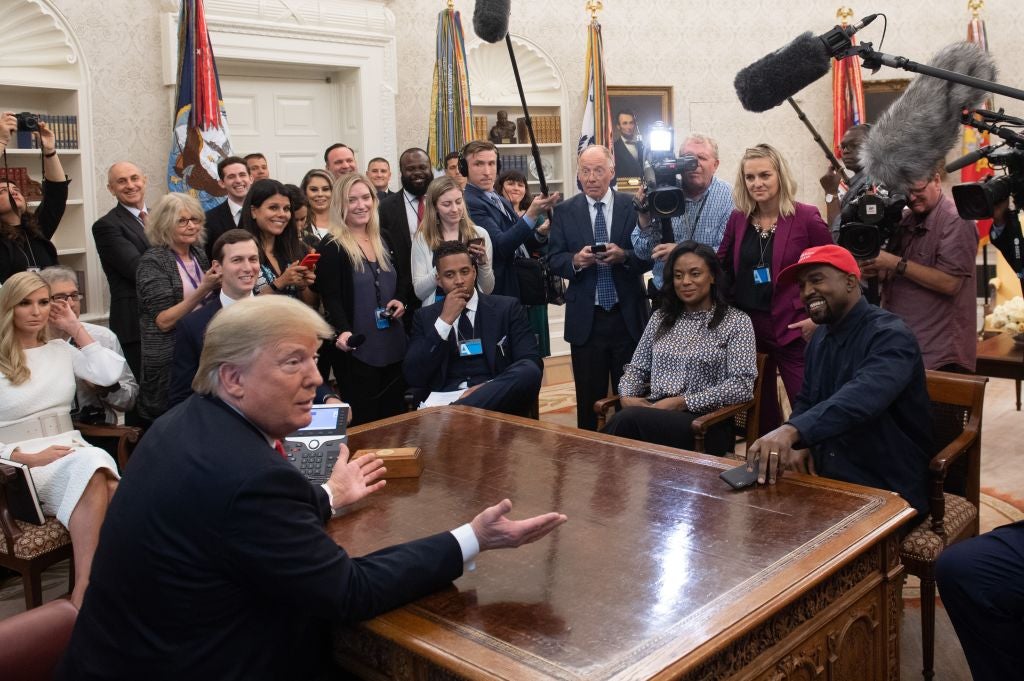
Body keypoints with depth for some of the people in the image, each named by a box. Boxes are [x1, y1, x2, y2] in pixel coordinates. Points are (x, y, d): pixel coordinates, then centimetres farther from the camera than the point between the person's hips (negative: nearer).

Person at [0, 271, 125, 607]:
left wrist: (76, 328, 9)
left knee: (97, 470, -35)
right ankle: (86, 590, -35)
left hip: (72, 451, 4)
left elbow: (109, 374, 1)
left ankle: (84, 589, -36)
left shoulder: (61, 349, 18)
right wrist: (29, 458, -15)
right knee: (91, 467, -36)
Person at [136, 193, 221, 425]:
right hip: (168, 361, -6)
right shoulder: (152, 261, -8)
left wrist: (220, 283, 2)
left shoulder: (199, 255, 10)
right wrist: (203, 290, -24)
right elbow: (163, 321, -17)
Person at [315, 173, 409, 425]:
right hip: (357, 350, -6)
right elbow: (331, 298, -14)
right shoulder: (330, 247, -7)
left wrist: (400, 301, 0)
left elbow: (401, 278, 22)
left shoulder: (383, 239, 12)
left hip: (393, 345, 6)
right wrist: (343, 332, -31)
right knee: (362, 423, 0)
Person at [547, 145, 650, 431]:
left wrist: (624, 256, -21)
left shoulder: (633, 206, 1)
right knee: (589, 396, 8)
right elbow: (553, 259, 1)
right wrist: (575, 260, -19)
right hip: (585, 319, 1)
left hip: (629, 317, 0)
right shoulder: (564, 211, 4)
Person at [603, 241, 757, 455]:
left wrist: (683, 402, -14)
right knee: (628, 417, -35)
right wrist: (627, 396, -4)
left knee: (628, 419, -33)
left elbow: (742, 385, -7)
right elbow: (637, 368, 20)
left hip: (706, 422, -4)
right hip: (655, 412, 4)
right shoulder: (661, 317, 18)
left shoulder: (736, 321, 3)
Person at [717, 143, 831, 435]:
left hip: (792, 331, -4)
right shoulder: (738, 219, 6)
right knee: (759, 412, 16)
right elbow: (720, 268, 13)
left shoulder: (806, 217, -6)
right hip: (746, 328, 5)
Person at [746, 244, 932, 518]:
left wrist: (792, 430, -51)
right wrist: (798, 443, -4)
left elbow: (861, 398, -36)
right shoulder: (819, 339, 10)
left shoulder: (889, 335, -17)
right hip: (826, 478, 7)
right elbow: (805, 401, 20)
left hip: (888, 492, -7)